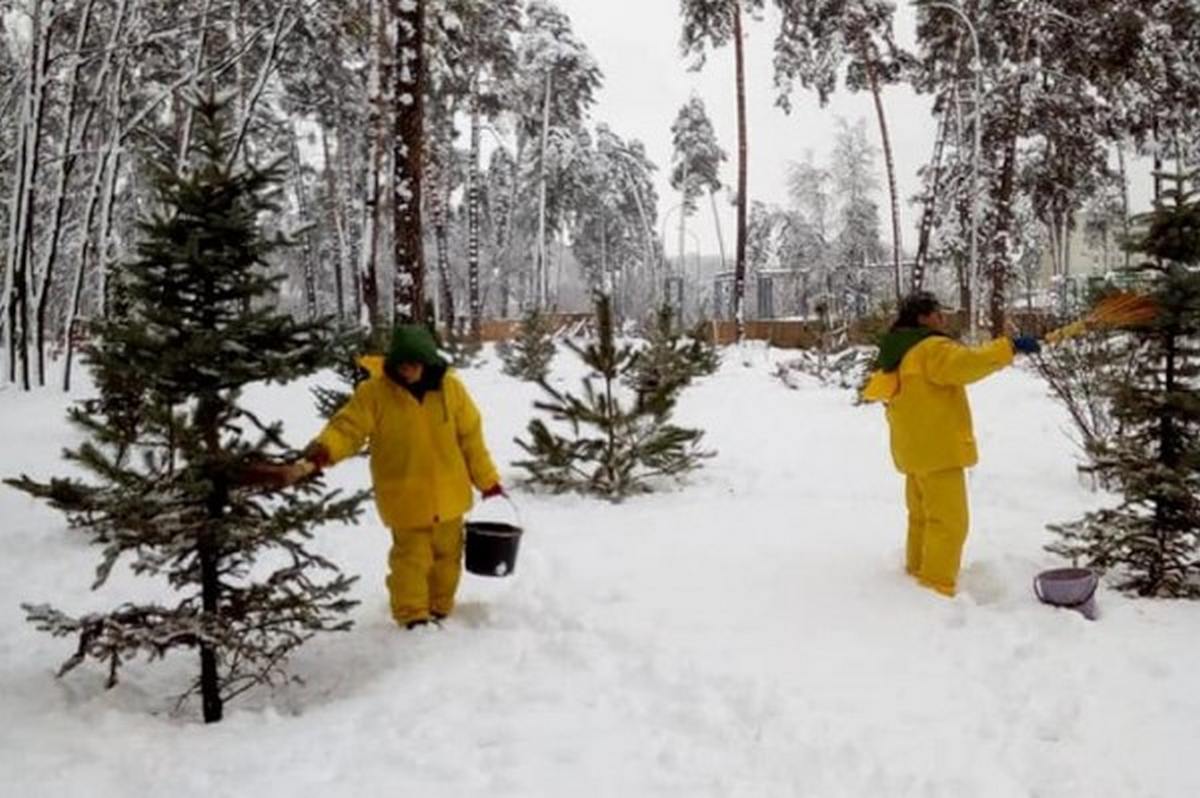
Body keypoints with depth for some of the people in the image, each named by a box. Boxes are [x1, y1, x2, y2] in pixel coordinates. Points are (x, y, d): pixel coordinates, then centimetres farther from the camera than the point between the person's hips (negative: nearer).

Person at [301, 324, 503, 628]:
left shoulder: (450, 387, -6)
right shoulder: (374, 391, -13)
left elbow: (470, 436, 1)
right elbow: (349, 426, -15)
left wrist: (487, 479, 6)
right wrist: (326, 448, -37)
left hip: (448, 494, 4)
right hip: (405, 497, -4)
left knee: (447, 553, 18)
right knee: (411, 556, -1)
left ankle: (440, 609, 37)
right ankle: (413, 616, 14)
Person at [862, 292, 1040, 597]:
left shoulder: (898, 353, 15)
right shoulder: (931, 348, -15)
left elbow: (879, 389, 19)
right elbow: (965, 364, -32)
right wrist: (1009, 347, -29)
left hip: (915, 449, 10)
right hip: (936, 450, -10)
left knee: (923, 517, 20)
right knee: (949, 522, -7)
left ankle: (918, 573, 30)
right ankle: (937, 588, -7)